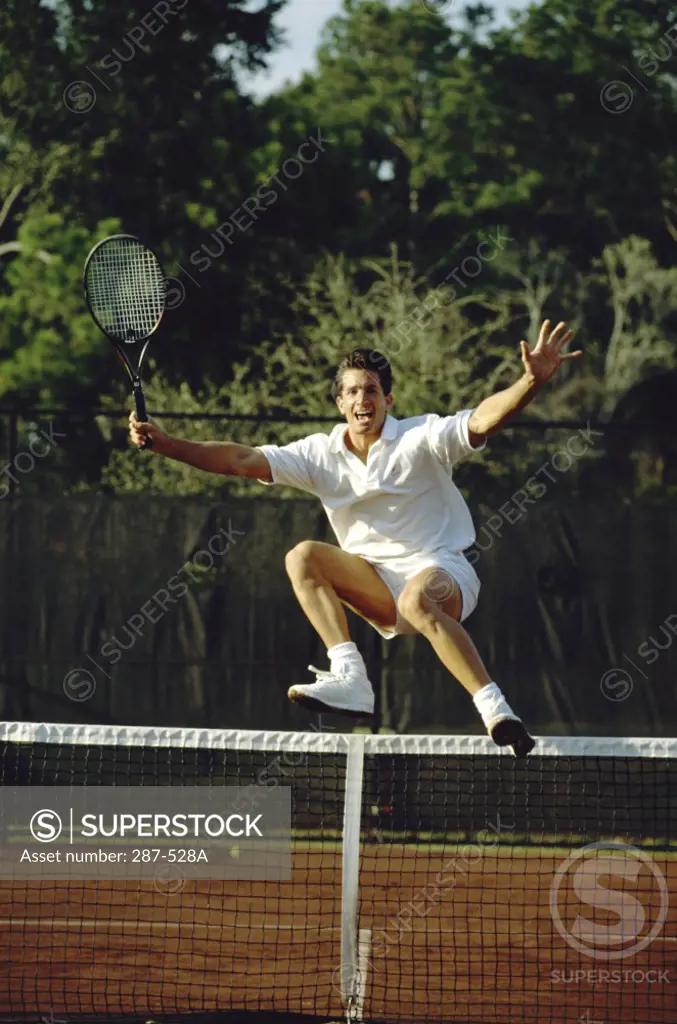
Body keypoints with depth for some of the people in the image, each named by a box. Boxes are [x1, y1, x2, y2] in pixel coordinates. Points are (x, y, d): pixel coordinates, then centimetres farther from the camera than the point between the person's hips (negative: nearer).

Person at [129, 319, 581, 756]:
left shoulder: (420, 438, -9)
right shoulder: (322, 454, 3)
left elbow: (482, 421, -24)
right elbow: (243, 460, 0)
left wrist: (532, 381, -43)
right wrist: (167, 444, -11)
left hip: (443, 575, -5)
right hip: (379, 585, 5)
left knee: (417, 598, -39)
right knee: (303, 556, -16)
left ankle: (497, 711, -43)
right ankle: (349, 679, -29)